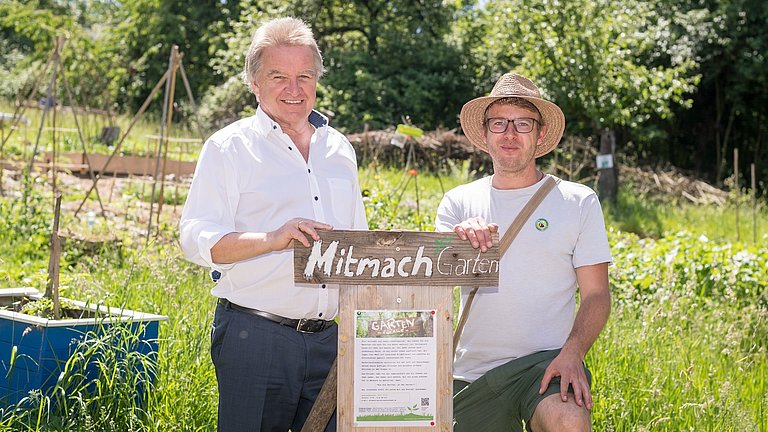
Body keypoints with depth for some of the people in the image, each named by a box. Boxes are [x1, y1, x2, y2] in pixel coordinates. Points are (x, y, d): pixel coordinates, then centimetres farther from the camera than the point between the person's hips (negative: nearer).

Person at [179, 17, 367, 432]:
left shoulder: (339, 150, 17)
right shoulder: (229, 147, 0)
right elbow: (196, 239, -9)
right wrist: (274, 239, -22)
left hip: (330, 339, 5)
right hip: (254, 338, -5)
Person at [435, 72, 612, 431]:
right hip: (472, 372, 3)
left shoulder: (579, 202, 5)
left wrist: (572, 353, -16)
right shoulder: (459, 202, 10)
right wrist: (455, 242, -23)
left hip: (545, 361, -3)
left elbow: (596, 294, 2)